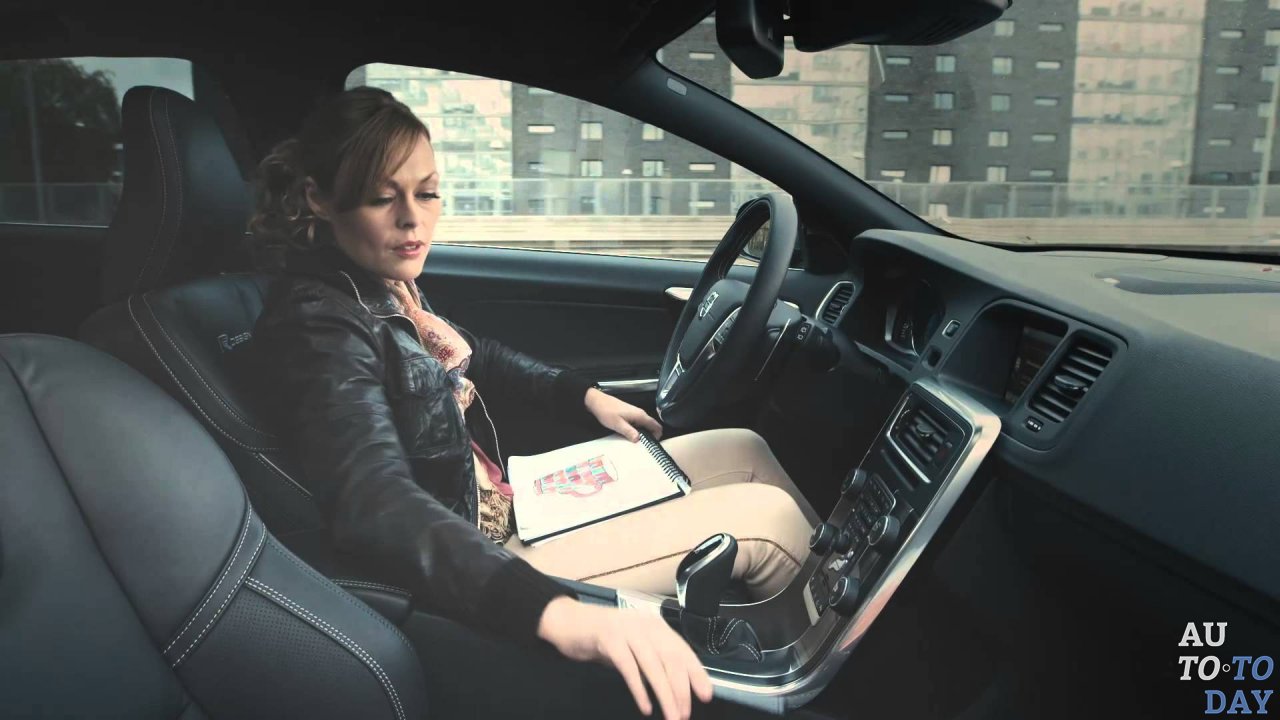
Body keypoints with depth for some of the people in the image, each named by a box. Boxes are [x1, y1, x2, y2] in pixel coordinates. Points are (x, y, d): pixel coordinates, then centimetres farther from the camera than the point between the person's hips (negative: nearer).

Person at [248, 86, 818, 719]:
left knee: (743, 452, 9)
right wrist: (554, 611, -57)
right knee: (768, 519, -10)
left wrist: (582, 395, 16)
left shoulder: (383, 285, 1)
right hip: (473, 576, -9)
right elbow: (380, 510, -43)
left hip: (496, 502, 9)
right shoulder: (318, 327, -26)